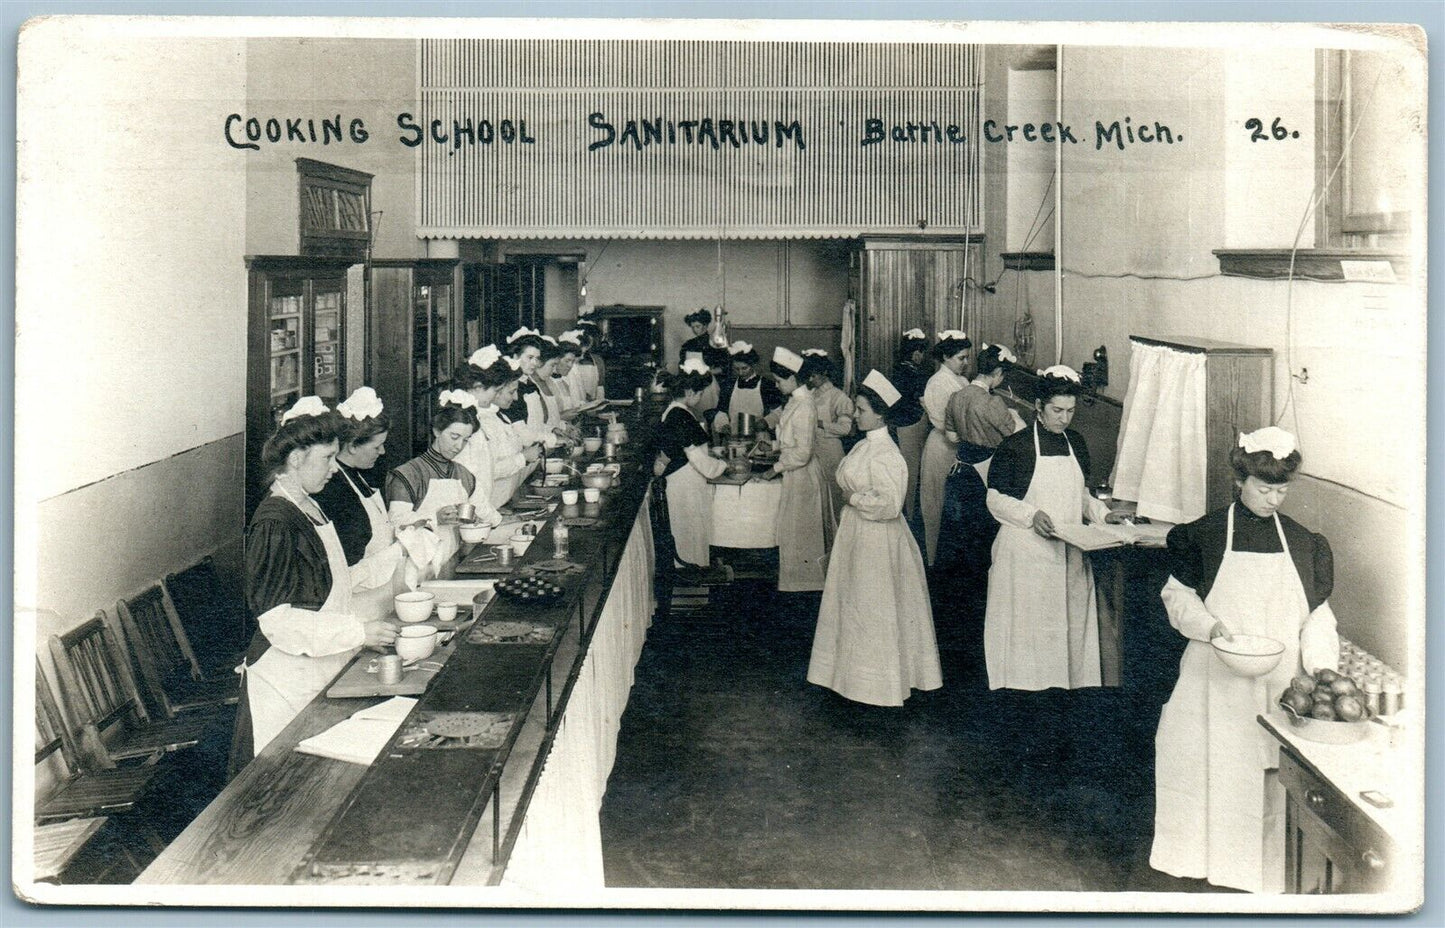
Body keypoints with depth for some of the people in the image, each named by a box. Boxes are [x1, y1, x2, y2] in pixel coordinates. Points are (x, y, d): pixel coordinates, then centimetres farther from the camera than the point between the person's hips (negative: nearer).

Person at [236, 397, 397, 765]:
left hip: (318, 672, 9)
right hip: (287, 680, -9)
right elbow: (276, 618, -22)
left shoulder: (309, 507, 10)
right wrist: (358, 632, -22)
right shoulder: (274, 523, -19)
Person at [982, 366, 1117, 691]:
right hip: (1026, 552, -5)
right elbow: (995, 498, -6)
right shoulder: (1015, 446, -7)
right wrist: (1031, 515, -20)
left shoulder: (1075, 442, 10)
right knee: (1027, 624, -3)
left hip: (1069, 551, 5)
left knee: (1072, 620, 7)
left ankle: (1069, 683, 17)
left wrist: (1101, 513, 3)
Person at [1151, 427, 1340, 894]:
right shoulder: (1205, 534, -2)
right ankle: (1201, 855, 18)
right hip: (1216, 679, -2)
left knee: (1273, 770, 2)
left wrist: (1322, 672, -7)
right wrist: (1209, 625, -15)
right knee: (1212, 765, 2)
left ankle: (1265, 865, 14)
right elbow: (1177, 594, 4)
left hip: (1279, 681, 2)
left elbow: (1317, 615, 6)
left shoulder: (1302, 542, 5)